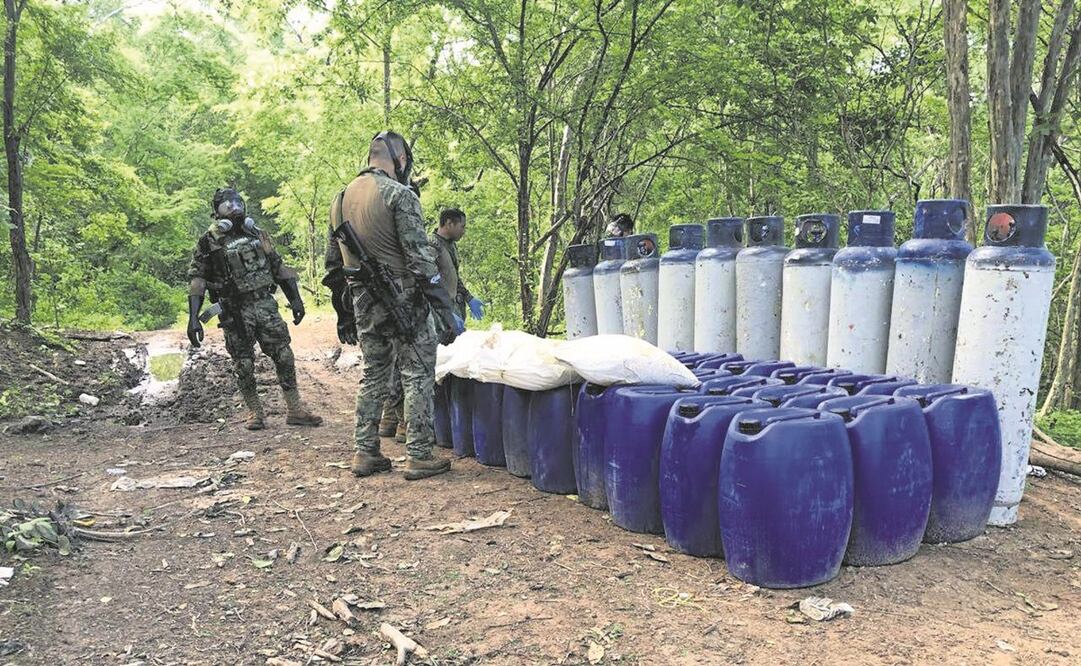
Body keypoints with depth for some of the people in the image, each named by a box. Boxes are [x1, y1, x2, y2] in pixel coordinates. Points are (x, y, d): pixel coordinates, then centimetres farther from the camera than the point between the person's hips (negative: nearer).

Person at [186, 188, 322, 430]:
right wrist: (193, 317, -13)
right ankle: (255, 413, 17)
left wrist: (295, 299, 9)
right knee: (244, 366, 3)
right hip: (235, 313, -3)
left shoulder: (257, 234, 11)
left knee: (284, 356, 0)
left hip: (266, 306, 3)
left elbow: (279, 267, 15)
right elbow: (197, 281, -5)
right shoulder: (208, 243, -1)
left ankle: (295, 410, 7)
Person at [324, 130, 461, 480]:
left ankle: (365, 453, 20)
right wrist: (445, 310, -14)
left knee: (373, 375, 16)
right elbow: (420, 258, -17)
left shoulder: (342, 198, 13)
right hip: (403, 303, -7)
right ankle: (419, 456, 4)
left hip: (363, 305, 7)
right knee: (418, 376, 2)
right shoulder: (399, 194, -11)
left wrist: (344, 314, 22)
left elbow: (334, 264, 16)